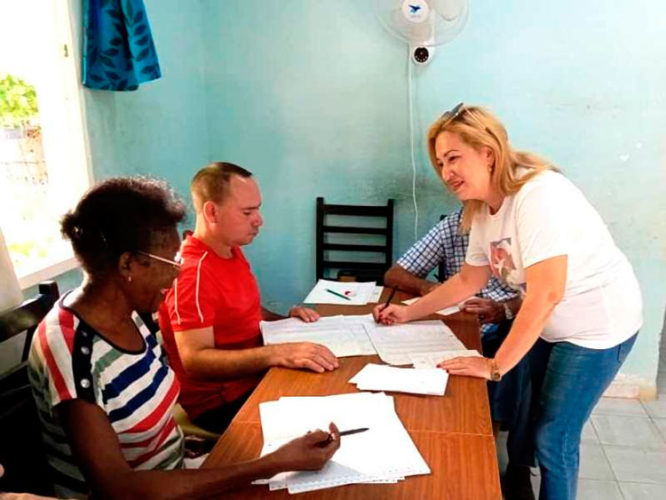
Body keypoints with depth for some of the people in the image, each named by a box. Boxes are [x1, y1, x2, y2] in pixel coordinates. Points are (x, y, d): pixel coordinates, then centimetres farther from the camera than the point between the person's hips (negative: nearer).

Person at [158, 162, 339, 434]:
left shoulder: (233, 251, 6)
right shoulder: (192, 271, -22)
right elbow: (194, 359, -29)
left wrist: (284, 320, 2)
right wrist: (279, 353, -38)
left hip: (254, 376, 9)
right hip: (219, 401, -9)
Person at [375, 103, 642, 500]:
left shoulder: (538, 195, -28)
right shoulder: (483, 209, 0)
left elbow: (546, 293, -33)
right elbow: (468, 280, 9)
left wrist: (495, 366, -27)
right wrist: (407, 313, 4)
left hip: (597, 324, -8)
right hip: (550, 325, 8)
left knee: (553, 437, 1)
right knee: (534, 421, 18)